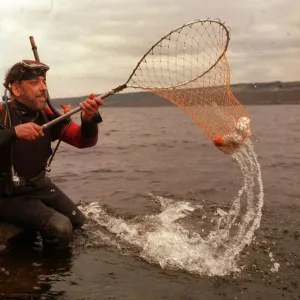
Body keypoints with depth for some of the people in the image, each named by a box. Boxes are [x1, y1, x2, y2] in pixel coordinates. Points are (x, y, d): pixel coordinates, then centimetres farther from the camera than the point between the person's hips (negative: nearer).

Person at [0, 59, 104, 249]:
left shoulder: (48, 115, -5)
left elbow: (84, 141, -8)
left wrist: (88, 119, -28)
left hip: (40, 185, 6)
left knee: (79, 223, 11)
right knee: (60, 228, -24)